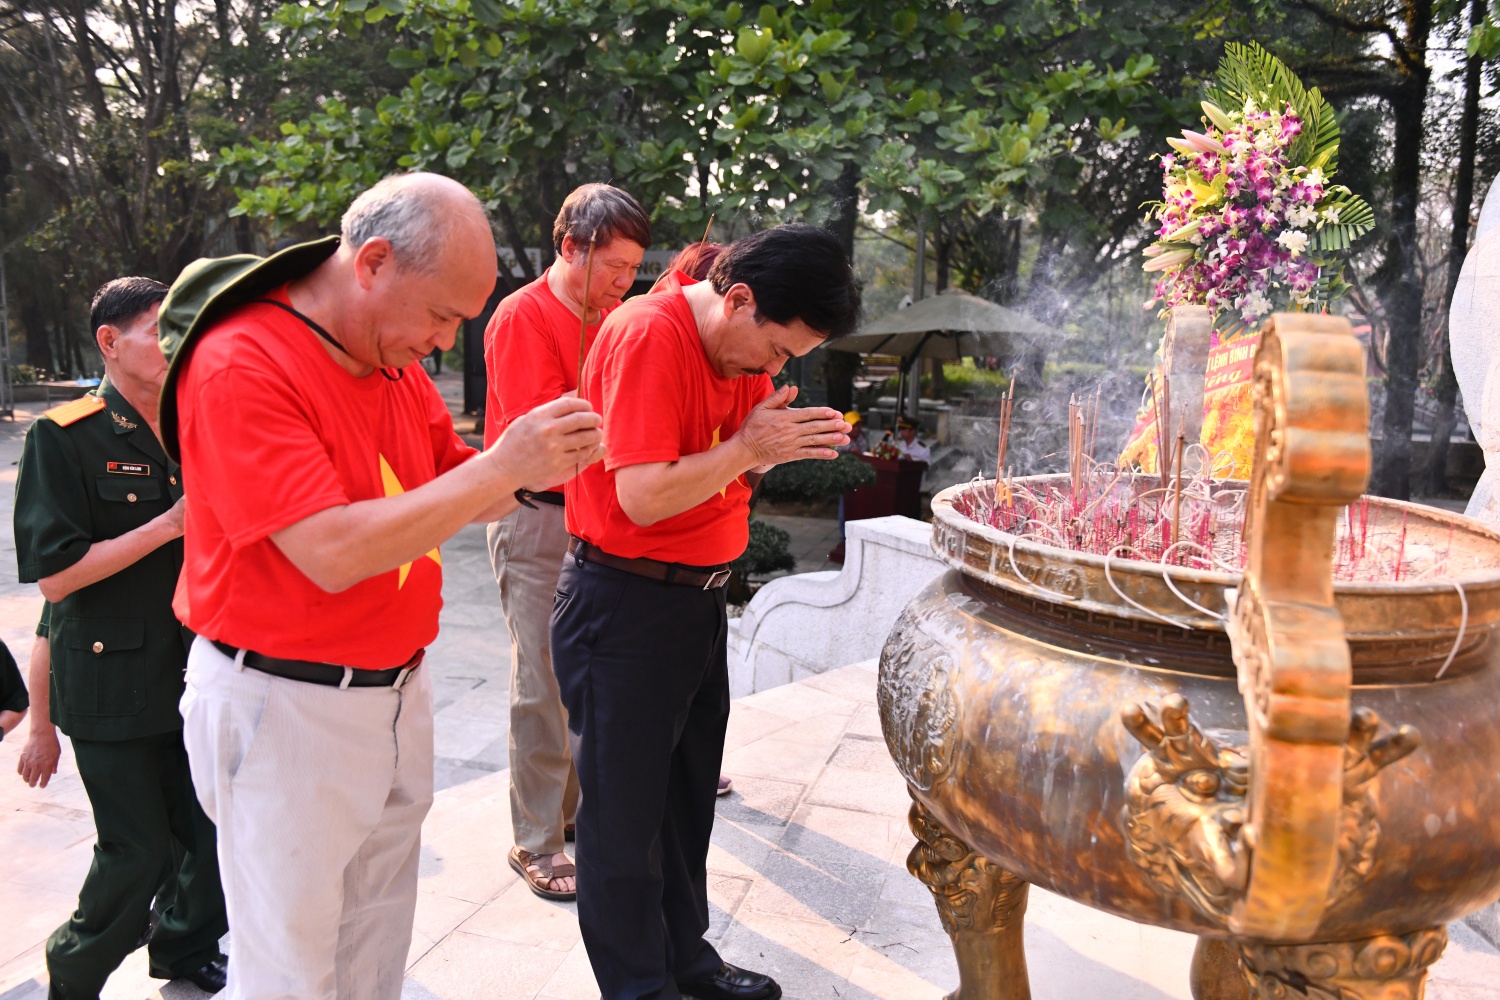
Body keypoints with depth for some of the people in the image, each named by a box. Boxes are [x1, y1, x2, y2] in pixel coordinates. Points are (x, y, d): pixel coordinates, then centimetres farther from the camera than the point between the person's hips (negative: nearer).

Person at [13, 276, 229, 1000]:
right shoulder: (64, 438, -10)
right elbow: (54, 576, -17)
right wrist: (170, 524, -20)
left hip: (194, 675, 6)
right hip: (112, 686, -5)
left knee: (217, 829, 11)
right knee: (138, 852, 1)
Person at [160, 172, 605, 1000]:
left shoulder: (395, 356, 6)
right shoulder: (242, 364, -19)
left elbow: (451, 497, 11)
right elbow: (332, 552, -27)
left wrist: (539, 468, -10)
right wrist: (502, 465, -26)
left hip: (398, 689, 7)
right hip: (285, 709, -7)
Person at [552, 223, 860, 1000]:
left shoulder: (741, 347, 7)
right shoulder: (650, 333, -20)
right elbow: (642, 496, -25)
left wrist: (784, 443, -5)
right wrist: (749, 448, -21)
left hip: (699, 594, 9)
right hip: (623, 605, -8)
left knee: (688, 795, 19)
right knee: (625, 811, 6)